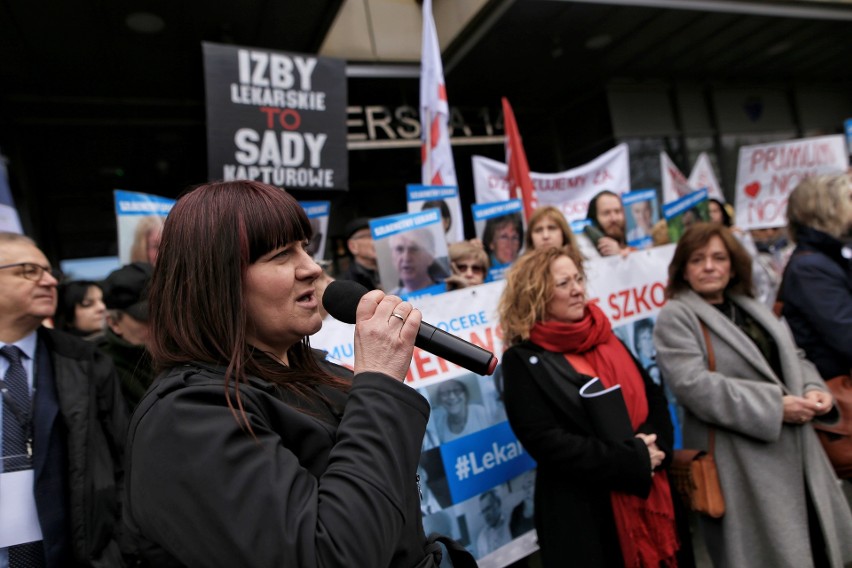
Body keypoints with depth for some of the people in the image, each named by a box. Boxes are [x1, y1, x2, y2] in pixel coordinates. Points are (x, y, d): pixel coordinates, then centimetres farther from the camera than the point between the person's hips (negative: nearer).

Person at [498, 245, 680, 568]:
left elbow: (654, 398, 8)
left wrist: (652, 443, -11)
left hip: (647, 499, 6)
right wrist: (633, 460, -17)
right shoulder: (523, 361, -12)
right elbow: (547, 443, -19)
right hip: (584, 515, -6)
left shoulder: (605, 340, 8)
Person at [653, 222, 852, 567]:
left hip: (795, 449, 7)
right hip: (741, 463, -7)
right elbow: (694, 386, -21)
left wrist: (814, 388, -3)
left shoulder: (750, 307, 15)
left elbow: (792, 358, 20)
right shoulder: (675, 316, -9)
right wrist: (774, 406, -19)